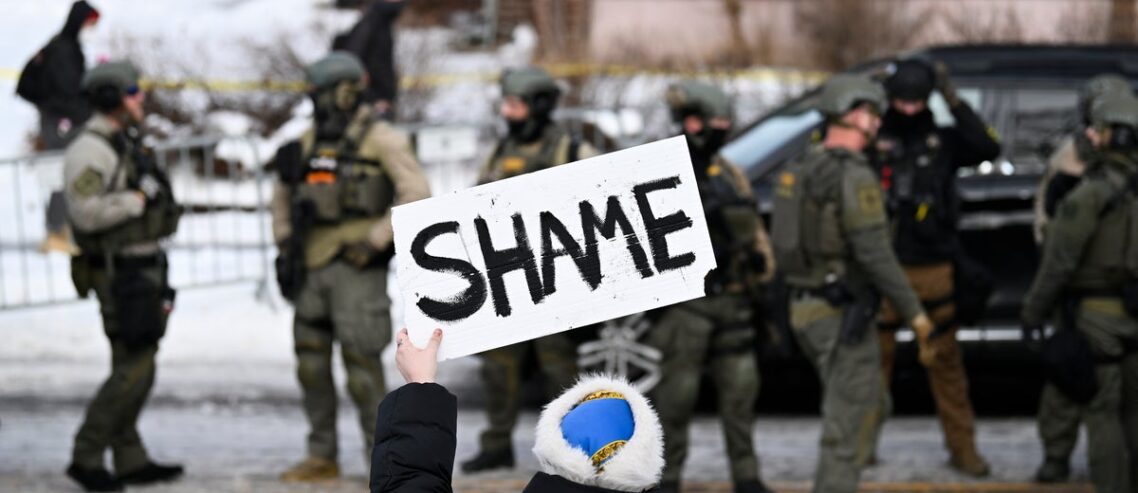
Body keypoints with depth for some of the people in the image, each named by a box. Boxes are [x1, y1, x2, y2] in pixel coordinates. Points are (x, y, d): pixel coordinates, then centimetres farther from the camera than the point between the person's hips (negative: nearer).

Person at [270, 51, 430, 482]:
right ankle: (322, 457, 17)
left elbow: (416, 193, -15)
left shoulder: (381, 139, -7)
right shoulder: (311, 140, 13)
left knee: (360, 362, -8)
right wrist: (284, 241, 15)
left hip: (356, 267, -7)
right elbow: (284, 192, 26)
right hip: (313, 267, 7)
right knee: (311, 363, 7)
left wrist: (376, 241, -17)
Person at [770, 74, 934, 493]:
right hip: (842, 316, -9)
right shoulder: (854, 176, -17)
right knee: (847, 428, -4)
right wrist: (914, 313, -17)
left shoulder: (800, 170, 11)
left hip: (807, 309, 9)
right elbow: (875, 254, -22)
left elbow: (789, 242, 15)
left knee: (864, 408, 21)